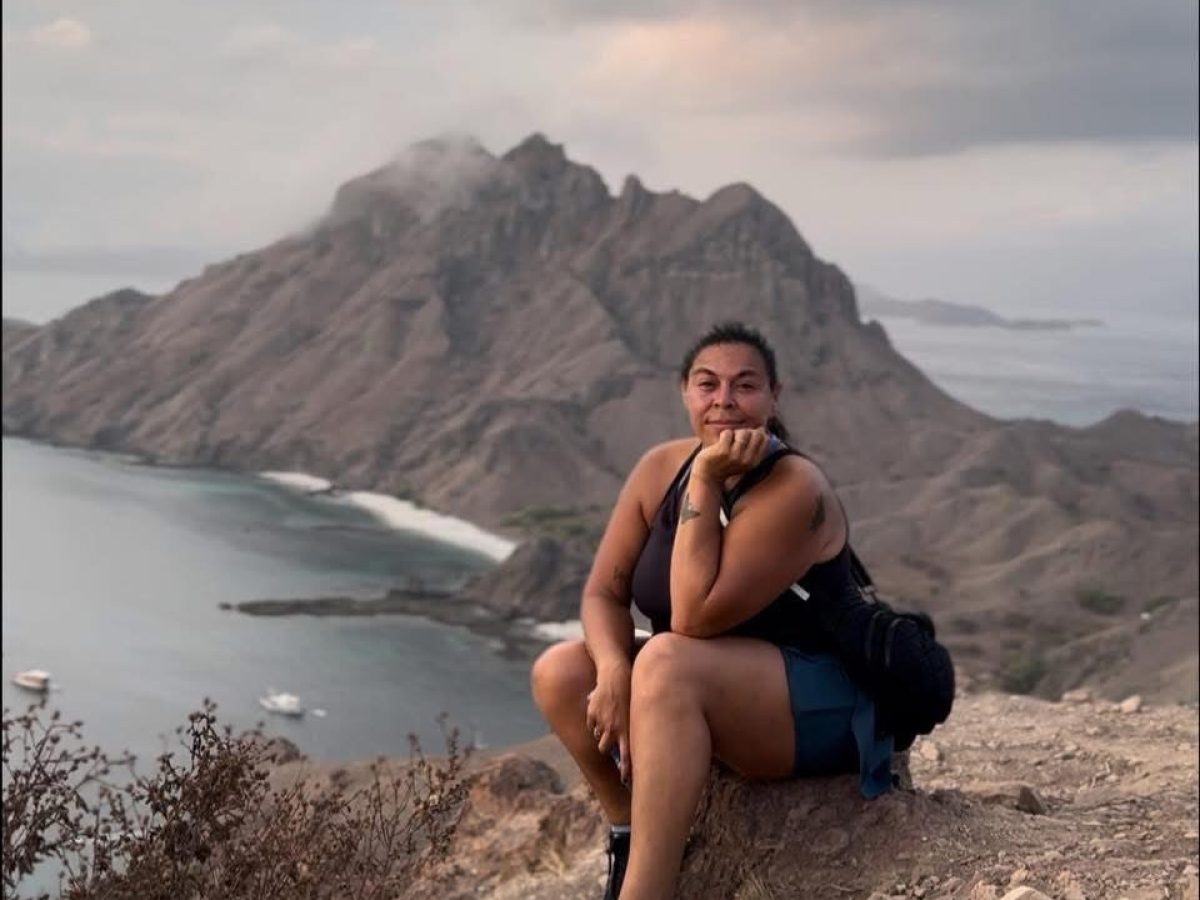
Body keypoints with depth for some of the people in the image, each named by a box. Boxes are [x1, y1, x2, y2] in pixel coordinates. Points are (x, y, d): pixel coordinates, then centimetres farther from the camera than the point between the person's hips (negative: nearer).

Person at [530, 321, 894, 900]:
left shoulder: (794, 491, -23)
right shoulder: (661, 467, -3)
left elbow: (694, 618, -28)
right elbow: (602, 592, -2)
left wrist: (705, 483, -28)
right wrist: (613, 671, -22)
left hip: (818, 706, -7)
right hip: (705, 704, 7)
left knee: (666, 661, -34)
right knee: (559, 671, -11)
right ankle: (630, 829, 0)